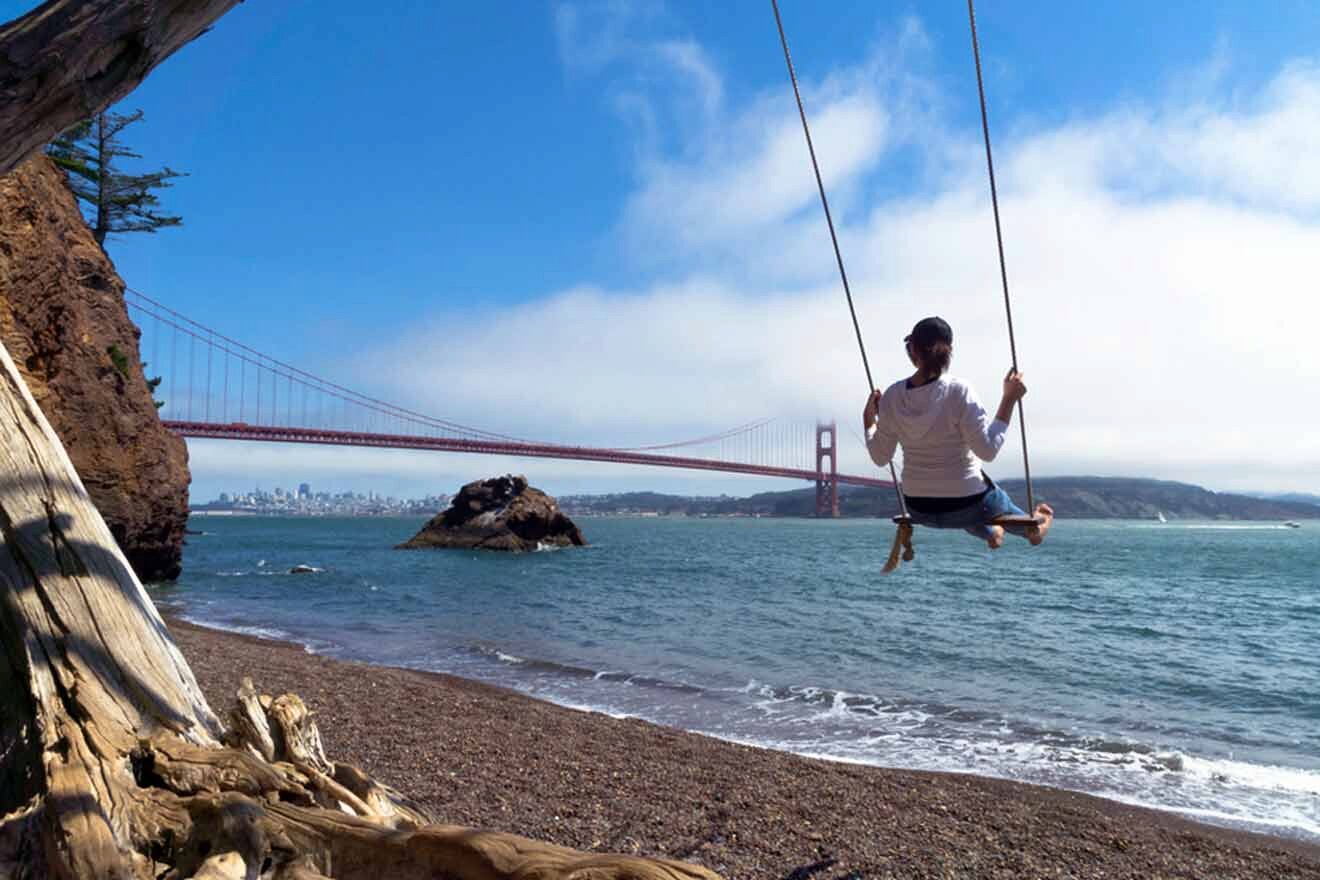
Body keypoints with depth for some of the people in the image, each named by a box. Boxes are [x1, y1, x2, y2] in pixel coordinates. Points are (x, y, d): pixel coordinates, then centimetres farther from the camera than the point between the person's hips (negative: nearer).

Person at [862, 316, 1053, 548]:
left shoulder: (892, 396, -11)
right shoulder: (958, 392, -22)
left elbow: (880, 457, -3)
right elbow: (988, 450, -19)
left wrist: (869, 419, 11)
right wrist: (1009, 399, -14)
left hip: (919, 510, 3)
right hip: (967, 506, -3)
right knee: (1000, 502, 35)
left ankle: (989, 533, 66)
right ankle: (1031, 527, 65)